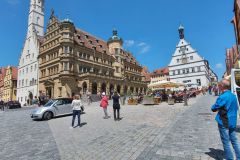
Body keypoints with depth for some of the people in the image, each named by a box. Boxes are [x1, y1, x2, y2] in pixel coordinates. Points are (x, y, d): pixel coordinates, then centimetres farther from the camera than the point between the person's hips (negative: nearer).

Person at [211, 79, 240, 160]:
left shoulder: (222, 97, -21)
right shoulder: (233, 96, 4)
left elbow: (213, 108, -15)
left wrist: (216, 107, 5)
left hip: (224, 123, -7)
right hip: (232, 122, 8)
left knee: (226, 143, 5)